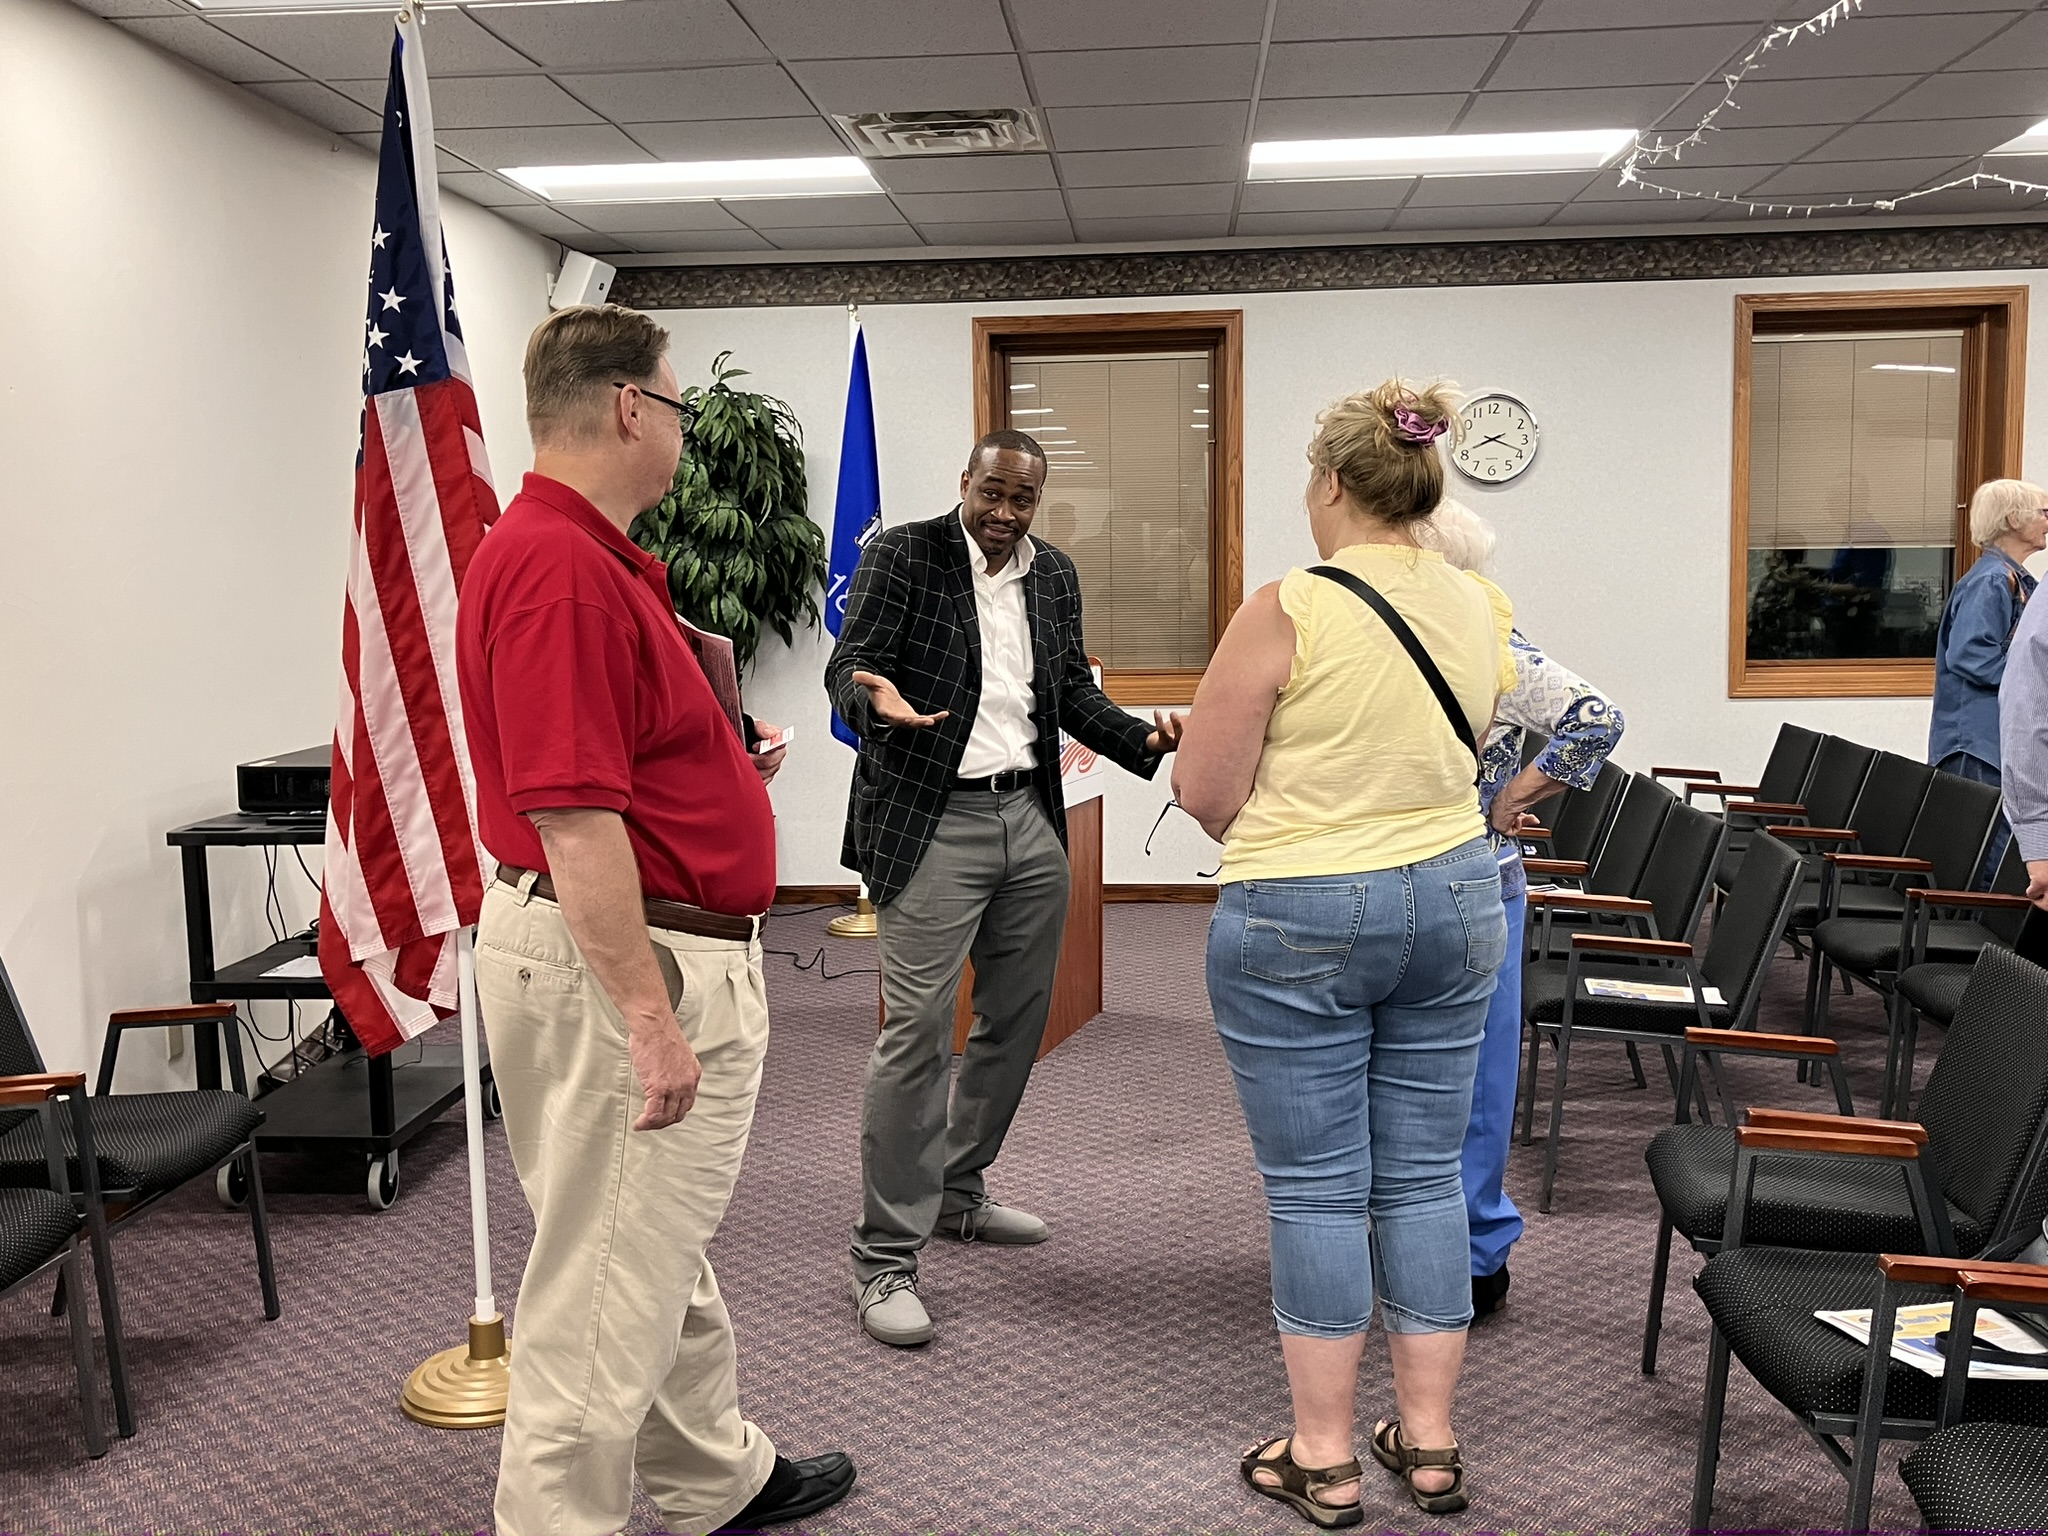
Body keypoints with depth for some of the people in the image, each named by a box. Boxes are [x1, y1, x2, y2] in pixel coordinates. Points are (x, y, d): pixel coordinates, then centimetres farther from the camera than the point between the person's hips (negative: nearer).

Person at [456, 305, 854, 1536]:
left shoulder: (593, 555, 13)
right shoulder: (559, 565, -22)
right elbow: (568, 813, -27)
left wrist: (727, 756, 13)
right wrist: (647, 1012, -26)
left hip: (665, 954, 12)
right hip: (617, 960, -12)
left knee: (666, 1246, 24)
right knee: (610, 1275, 1)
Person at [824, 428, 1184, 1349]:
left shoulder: (1053, 575, 12)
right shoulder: (903, 556, -5)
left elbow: (1073, 692, 16)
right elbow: (845, 665, -11)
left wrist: (1144, 740, -1)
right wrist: (876, 694, -34)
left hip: (1032, 821, 7)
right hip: (932, 825, -7)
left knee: (1015, 1022, 15)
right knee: (917, 1032, -9)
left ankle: (957, 1194, 34)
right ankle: (885, 1257, -1)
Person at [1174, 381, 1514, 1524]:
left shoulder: (1288, 612, -17)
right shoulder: (1483, 611, 1)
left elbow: (1206, 793, -13)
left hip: (1299, 920, -5)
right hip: (1454, 902, 5)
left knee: (1318, 1188, 5)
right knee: (1424, 1175, 13)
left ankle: (1323, 1459, 16)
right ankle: (1431, 1442, 24)